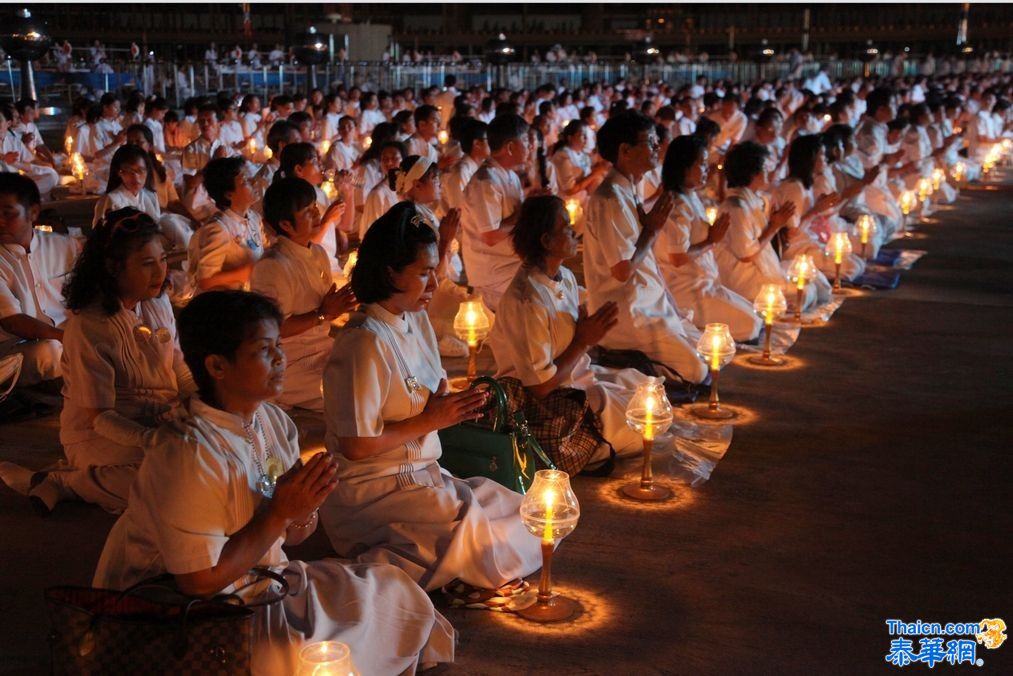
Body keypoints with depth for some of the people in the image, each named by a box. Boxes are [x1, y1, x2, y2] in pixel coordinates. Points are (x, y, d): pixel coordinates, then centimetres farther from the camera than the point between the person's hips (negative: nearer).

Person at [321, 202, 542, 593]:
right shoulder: (365, 341, -20)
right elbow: (355, 446, -20)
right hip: (371, 490, -9)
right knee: (470, 522, -26)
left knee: (518, 514, -2)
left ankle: (393, 562, -5)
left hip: (422, 475, 9)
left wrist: (452, 406, -6)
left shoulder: (417, 321, 8)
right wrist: (430, 420, -16)